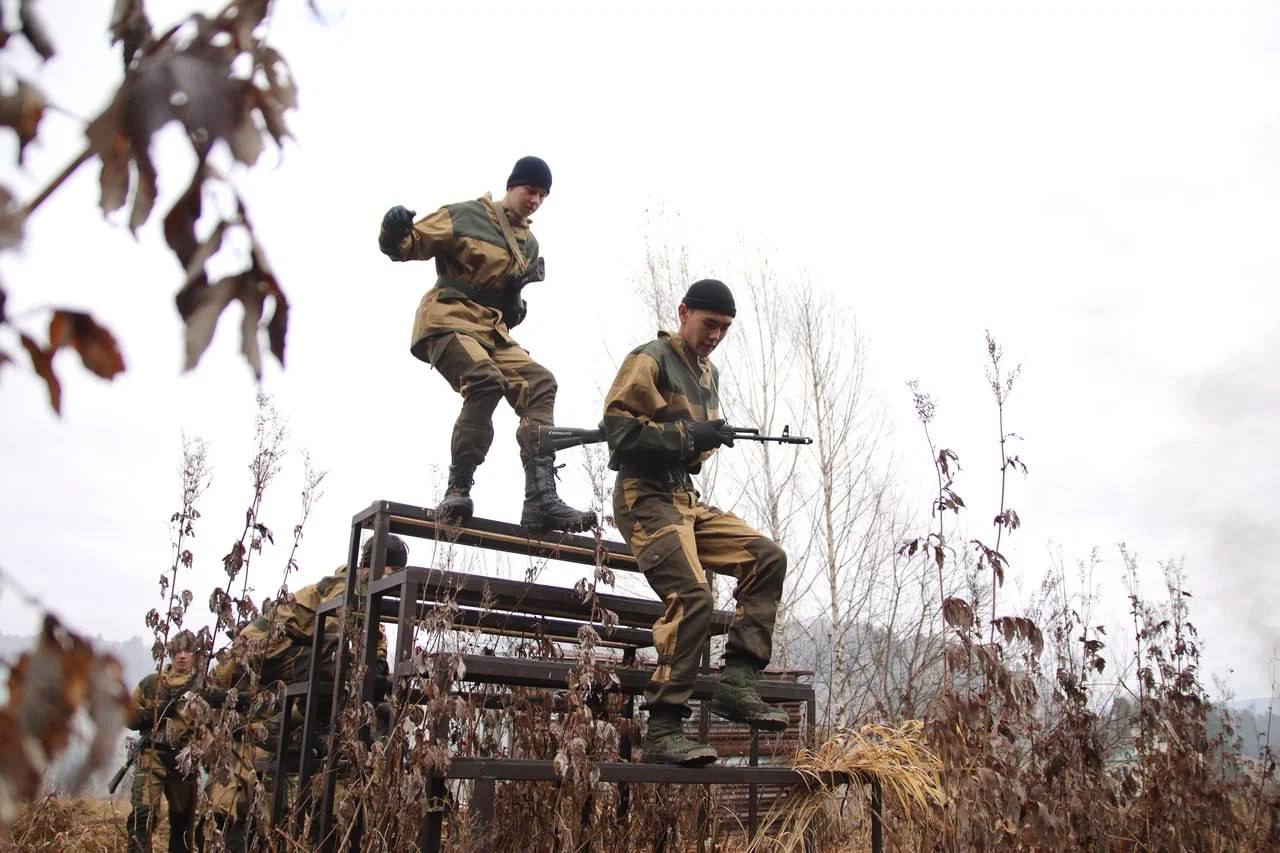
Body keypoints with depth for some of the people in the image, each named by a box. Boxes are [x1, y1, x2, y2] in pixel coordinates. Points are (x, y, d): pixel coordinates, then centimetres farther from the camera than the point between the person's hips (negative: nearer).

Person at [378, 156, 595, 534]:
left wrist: (516, 308, 7)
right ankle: (458, 490, -27)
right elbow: (409, 246, -2)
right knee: (485, 379, -33)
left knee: (540, 383, -15)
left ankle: (541, 499, -24)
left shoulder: (530, 246, 21)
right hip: (449, 319, -7)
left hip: (493, 330, 7)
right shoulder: (464, 216, 0)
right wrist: (395, 234, -26)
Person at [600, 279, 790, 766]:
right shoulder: (650, 361, -6)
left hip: (687, 500, 9)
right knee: (692, 596, -23)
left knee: (766, 559, -4)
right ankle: (663, 732, -18)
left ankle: (737, 684, -5)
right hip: (647, 498, -9)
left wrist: (710, 439, 2)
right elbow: (616, 428, -16)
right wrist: (688, 435, -21)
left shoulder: (709, 374, 21)